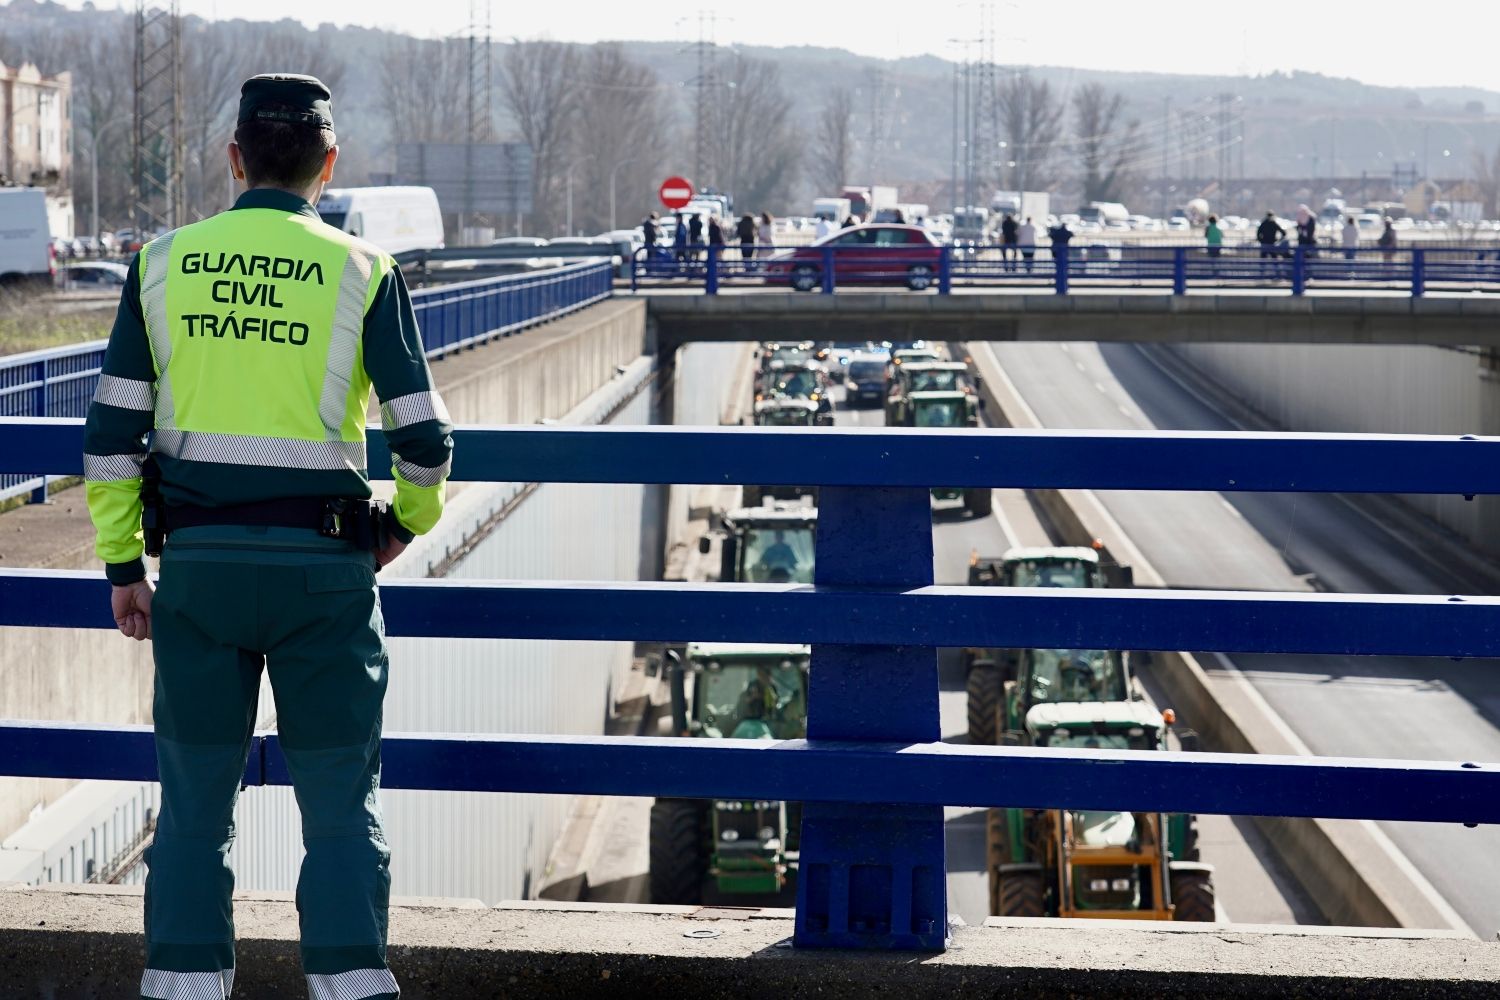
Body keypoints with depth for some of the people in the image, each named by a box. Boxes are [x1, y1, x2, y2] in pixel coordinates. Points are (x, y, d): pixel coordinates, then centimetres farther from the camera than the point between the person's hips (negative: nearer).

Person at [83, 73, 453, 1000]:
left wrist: (122, 563, 10)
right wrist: (408, 521, 16)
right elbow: (425, 438, -4)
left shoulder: (163, 264, 4)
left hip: (198, 562, 2)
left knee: (195, 799, 10)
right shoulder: (362, 271, -2)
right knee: (342, 801, 6)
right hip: (322, 565, -2)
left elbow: (112, 431, 3)